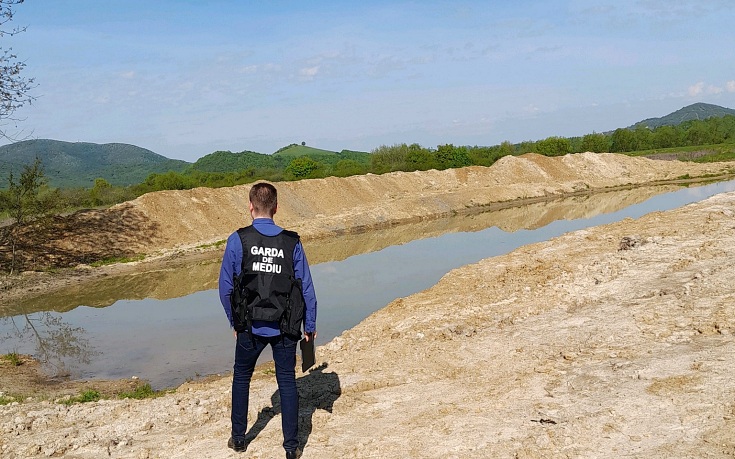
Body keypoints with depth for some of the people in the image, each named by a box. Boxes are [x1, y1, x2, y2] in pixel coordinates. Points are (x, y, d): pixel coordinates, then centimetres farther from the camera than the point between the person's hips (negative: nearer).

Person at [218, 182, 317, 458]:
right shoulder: (292, 242, -5)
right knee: (287, 382, 12)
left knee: (241, 378, 20)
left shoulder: (238, 240, -8)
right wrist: (310, 326, 8)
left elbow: (225, 287, -2)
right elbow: (306, 288, -2)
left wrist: (235, 321, 11)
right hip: (285, 328, 1)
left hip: (250, 327, 0)